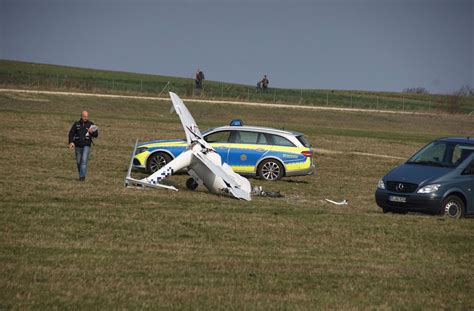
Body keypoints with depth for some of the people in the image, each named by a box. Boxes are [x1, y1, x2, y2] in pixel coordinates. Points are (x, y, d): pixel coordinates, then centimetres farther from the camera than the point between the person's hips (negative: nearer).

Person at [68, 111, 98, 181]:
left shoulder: (91, 124, 4)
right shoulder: (76, 124, 6)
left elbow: (96, 135, 5)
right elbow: (71, 133, 4)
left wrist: (92, 132, -17)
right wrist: (71, 142, -11)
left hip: (86, 145, -2)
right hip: (78, 146, 2)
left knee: (84, 160, -16)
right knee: (78, 161, 7)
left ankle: (82, 176, -17)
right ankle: (81, 174, 25)